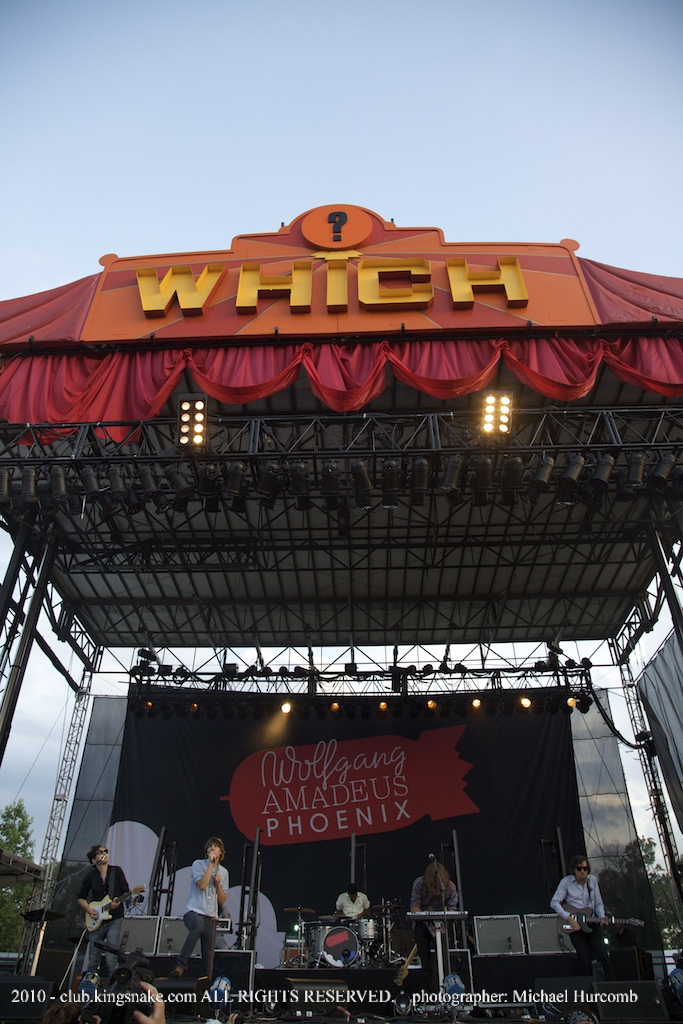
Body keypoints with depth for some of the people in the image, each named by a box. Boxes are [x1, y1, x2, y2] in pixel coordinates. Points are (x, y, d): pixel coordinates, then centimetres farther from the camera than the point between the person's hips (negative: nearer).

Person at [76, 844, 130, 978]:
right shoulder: (90, 876, 5)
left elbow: (126, 892, 3)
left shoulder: (116, 871, 2)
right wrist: (89, 909, -2)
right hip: (97, 921, 2)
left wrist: (118, 902, -17)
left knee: (111, 959, -10)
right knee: (93, 962, 7)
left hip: (114, 918, -2)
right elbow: (80, 897, 14)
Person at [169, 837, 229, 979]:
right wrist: (211, 864, -9)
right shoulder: (198, 864, 4)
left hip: (211, 916, 5)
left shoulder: (223, 872, 16)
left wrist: (218, 884, -1)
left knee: (208, 956, -1)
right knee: (199, 925, -38)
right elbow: (202, 885, -13)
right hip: (194, 911, -5)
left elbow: (222, 901, 16)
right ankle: (180, 966, -34)